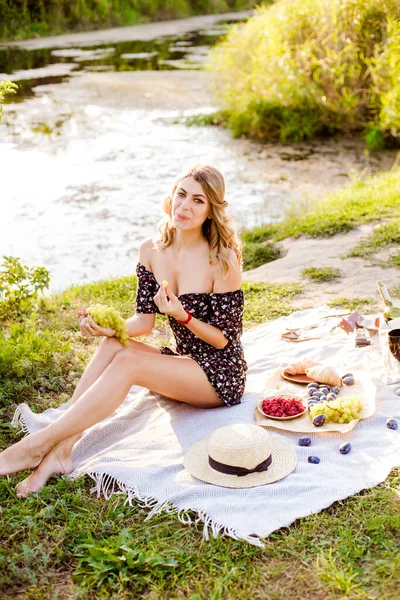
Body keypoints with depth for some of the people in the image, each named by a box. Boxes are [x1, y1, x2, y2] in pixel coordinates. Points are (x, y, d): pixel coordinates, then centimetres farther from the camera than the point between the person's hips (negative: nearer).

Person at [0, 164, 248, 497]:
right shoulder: (152, 251, 1)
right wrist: (110, 327, -21)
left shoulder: (223, 260, -17)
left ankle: (40, 444, -22)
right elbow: (144, 321, 0)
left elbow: (224, 338, -13)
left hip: (221, 375, -6)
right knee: (112, 344, -20)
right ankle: (61, 451, -25)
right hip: (183, 363, 6)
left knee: (127, 362, -27)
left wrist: (182, 316, -29)